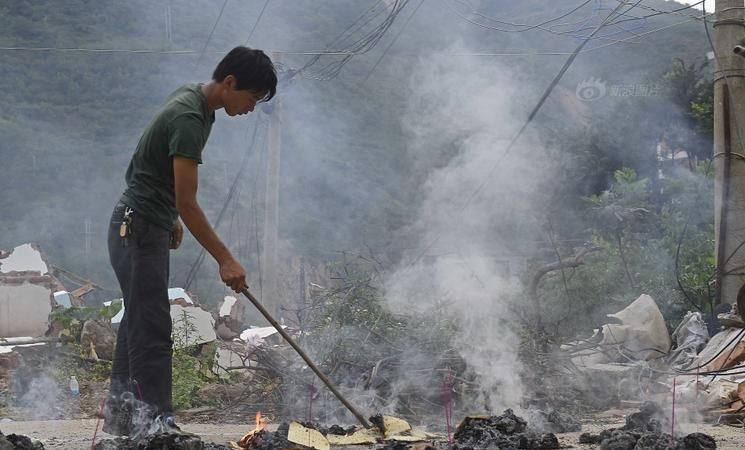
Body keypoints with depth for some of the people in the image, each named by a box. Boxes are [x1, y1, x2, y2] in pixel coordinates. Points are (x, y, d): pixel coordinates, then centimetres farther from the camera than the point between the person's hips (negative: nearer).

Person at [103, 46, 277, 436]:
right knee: (152, 331, -11)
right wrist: (224, 259, -26)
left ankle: (118, 412, 25)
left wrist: (172, 220, 23)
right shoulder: (189, 119, -25)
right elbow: (187, 202, -27)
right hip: (139, 229, -11)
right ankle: (158, 423, -9)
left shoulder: (193, 98, 6)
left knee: (138, 321, 16)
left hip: (146, 226, 11)